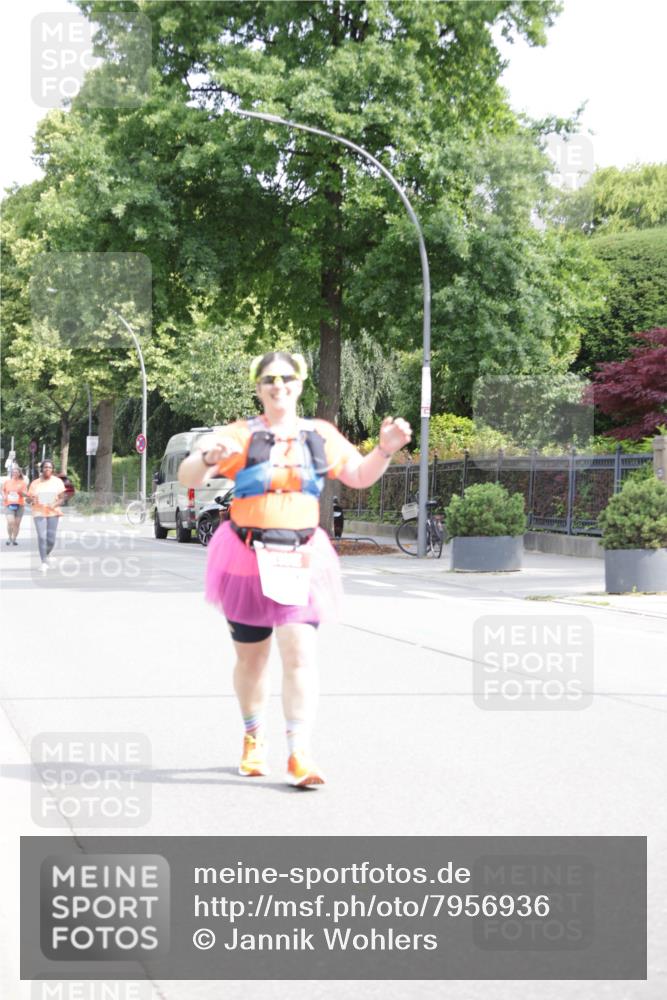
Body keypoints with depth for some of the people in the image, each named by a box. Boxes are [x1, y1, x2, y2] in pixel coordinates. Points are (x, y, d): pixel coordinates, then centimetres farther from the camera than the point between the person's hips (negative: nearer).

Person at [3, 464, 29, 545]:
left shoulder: (23, 483, 3)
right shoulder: (7, 482, 5)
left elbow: (25, 494, 1)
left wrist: (21, 491, -19)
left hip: (19, 505, 1)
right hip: (9, 505, -1)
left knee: (17, 523, 2)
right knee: (10, 522, -16)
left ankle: (14, 539, 15)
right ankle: (9, 537, 5)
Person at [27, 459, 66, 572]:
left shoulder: (58, 482, 5)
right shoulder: (35, 483, 7)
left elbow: (62, 497, 1)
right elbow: (28, 499, 8)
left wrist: (55, 504, -19)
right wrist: (32, 499, -16)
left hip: (53, 512, 1)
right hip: (39, 513, 0)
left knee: (51, 539, -2)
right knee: (41, 537, -14)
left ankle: (46, 556, 28)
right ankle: (43, 562, -11)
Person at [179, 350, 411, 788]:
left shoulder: (321, 436, 7)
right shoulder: (241, 436, -4)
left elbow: (359, 476, 17)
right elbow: (188, 477, -10)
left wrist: (385, 450, -2)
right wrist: (209, 458, -33)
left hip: (300, 559, 1)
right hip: (247, 558, -1)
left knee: (300, 653, -12)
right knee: (251, 656, 11)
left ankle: (300, 753, -11)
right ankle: (254, 739, 33)